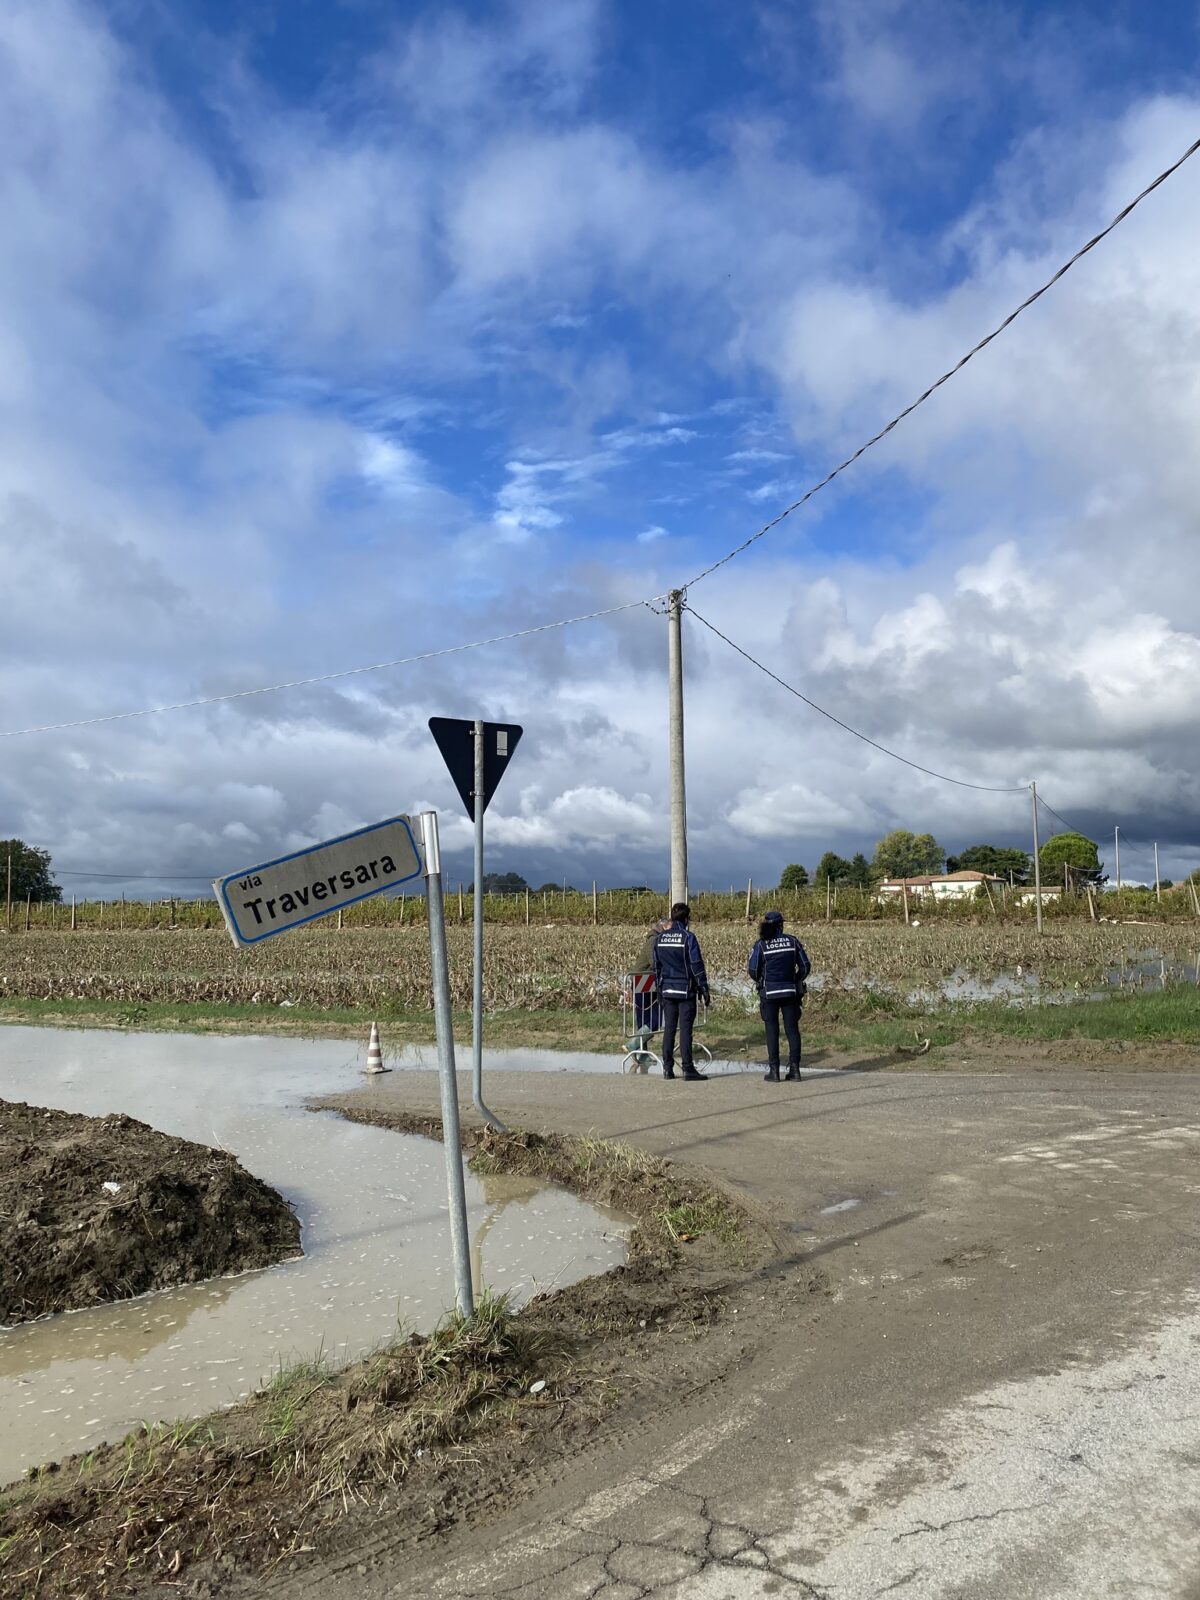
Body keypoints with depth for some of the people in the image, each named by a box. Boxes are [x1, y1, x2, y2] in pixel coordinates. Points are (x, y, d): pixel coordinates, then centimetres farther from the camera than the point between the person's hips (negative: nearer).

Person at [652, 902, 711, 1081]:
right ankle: (688, 1069, -2)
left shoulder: (660, 938, 7)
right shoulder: (688, 937, -10)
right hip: (686, 991, -5)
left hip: (667, 991, 5)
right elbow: (697, 966, -11)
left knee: (668, 1028, 10)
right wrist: (704, 989, -6)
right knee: (685, 1029, -3)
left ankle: (667, 1068, 12)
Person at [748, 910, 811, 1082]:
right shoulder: (792, 940, 1)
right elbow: (805, 966, 1)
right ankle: (794, 1069, 5)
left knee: (772, 1030, 4)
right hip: (790, 992, 2)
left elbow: (752, 970, -6)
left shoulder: (761, 944, -5)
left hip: (769, 992, -2)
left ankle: (774, 1070, 3)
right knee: (792, 1029, 7)